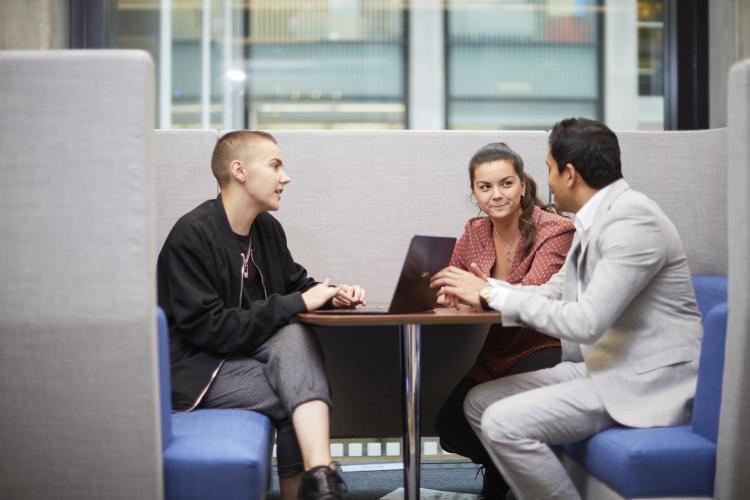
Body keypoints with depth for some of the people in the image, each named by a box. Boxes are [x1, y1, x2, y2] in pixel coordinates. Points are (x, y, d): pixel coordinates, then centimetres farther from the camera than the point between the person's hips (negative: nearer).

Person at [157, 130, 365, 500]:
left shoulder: (268, 229, 5)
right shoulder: (191, 236, -17)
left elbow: (296, 283, 21)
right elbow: (208, 328, -23)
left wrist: (330, 296, -4)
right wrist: (296, 304, -22)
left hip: (248, 354, 6)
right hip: (200, 370, -6)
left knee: (295, 335, -27)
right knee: (298, 401, -27)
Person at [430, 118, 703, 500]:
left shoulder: (632, 220, -20)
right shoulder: (596, 219, 10)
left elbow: (586, 321, -26)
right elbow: (556, 292, 17)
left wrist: (495, 295, -18)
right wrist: (486, 290, 3)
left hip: (647, 381, -9)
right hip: (604, 366, 9)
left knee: (505, 423, -21)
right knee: (480, 403, 4)